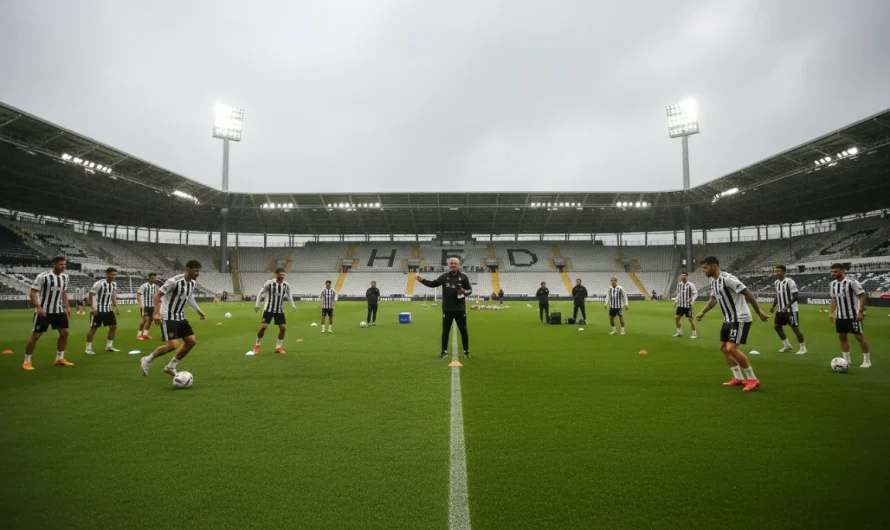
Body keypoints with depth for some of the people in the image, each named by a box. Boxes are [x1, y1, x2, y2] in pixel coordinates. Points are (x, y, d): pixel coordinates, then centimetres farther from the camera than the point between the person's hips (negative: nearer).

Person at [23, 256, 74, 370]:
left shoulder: (65, 277, 6)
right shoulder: (43, 276, -15)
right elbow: (33, 293, -14)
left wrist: (67, 307, 11)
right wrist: (38, 307, -24)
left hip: (58, 310, 6)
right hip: (43, 311, -6)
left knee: (65, 333, 4)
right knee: (35, 335, -1)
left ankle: (59, 359, 16)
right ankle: (27, 362, 11)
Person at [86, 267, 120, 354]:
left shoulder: (114, 284, 4)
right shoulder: (99, 283, -18)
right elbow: (91, 295, -15)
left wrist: (116, 307, 10)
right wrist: (92, 308, -21)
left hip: (108, 309, 7)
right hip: (98, 310, -7)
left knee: (114, 326, 5)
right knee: (93, 328, -1)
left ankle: (109, 346, 16)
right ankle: (88, 348, 10)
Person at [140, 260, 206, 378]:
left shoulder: (193, 283, 2)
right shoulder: (174, 281, -23)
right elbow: (157, 295, -18)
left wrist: (198, 310, 17)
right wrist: (157, 313, -27)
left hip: (180, 316, 8)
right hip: (168, 317, -8)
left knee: (191, 341, 4)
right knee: (173, 345, -18)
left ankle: (170, 367, 18)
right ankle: (147, 360, 7)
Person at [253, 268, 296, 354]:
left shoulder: (286, 285, -4)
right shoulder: (269, 283, -13)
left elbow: (289, 294, 15)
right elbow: (261, 293, -1)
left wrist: (293, 305, 7)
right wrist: (257, 305, -4)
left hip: (280, 310, 4)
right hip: (268, 309, -3)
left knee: (283, 327, -5)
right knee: (263, 326, -13)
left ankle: (278, 347, 10)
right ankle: (257, 345, 11)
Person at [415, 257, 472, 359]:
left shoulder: (463, 277, -1)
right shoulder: (444, 276, 3)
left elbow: (470, 290, 4)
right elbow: (433, 284, 9)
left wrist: (464, 291, -19)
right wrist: (421, 280, -2)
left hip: (460, 309, -1)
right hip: (447, 309, 1)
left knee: (463, 330, 6)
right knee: (445, 331, 6)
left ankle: (466, 351, 17)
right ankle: (444, 351, 17)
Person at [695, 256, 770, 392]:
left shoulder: (727, 278, -21)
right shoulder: (712, 281, 8)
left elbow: (748, 294, -19)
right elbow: (713, 299, 24)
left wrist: (759, 312, -17)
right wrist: (703, 312, 19)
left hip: (740, 319, -10)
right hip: (729, 320, 10)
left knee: (731, 349, -16)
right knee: (723, 347, 11)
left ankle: (753, 379, -1)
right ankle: (738, 378, 20)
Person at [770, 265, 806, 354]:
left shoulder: (790, 282, -17)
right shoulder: (776, 282, 7)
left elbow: (795, 297, -18)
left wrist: (787, 306, -26)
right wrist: (773, 307, 12)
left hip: (791, 310, -8)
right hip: (781, 310, 8)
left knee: (795, 328, -2)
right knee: (777, 326, 9)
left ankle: (803, 347, 14)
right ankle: (787, 345, 22)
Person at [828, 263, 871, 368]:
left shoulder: (852, 282, -15)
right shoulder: (832, 284, 6)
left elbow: (862, 296, -13)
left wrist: (861, 312, -18)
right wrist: (831, 313, 11)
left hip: (854, 315, -7)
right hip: (840, 316, 7)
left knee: (859, 337, 0)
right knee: (842, 337, 10)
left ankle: (867, 360, 13)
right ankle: (846, 359, 20)